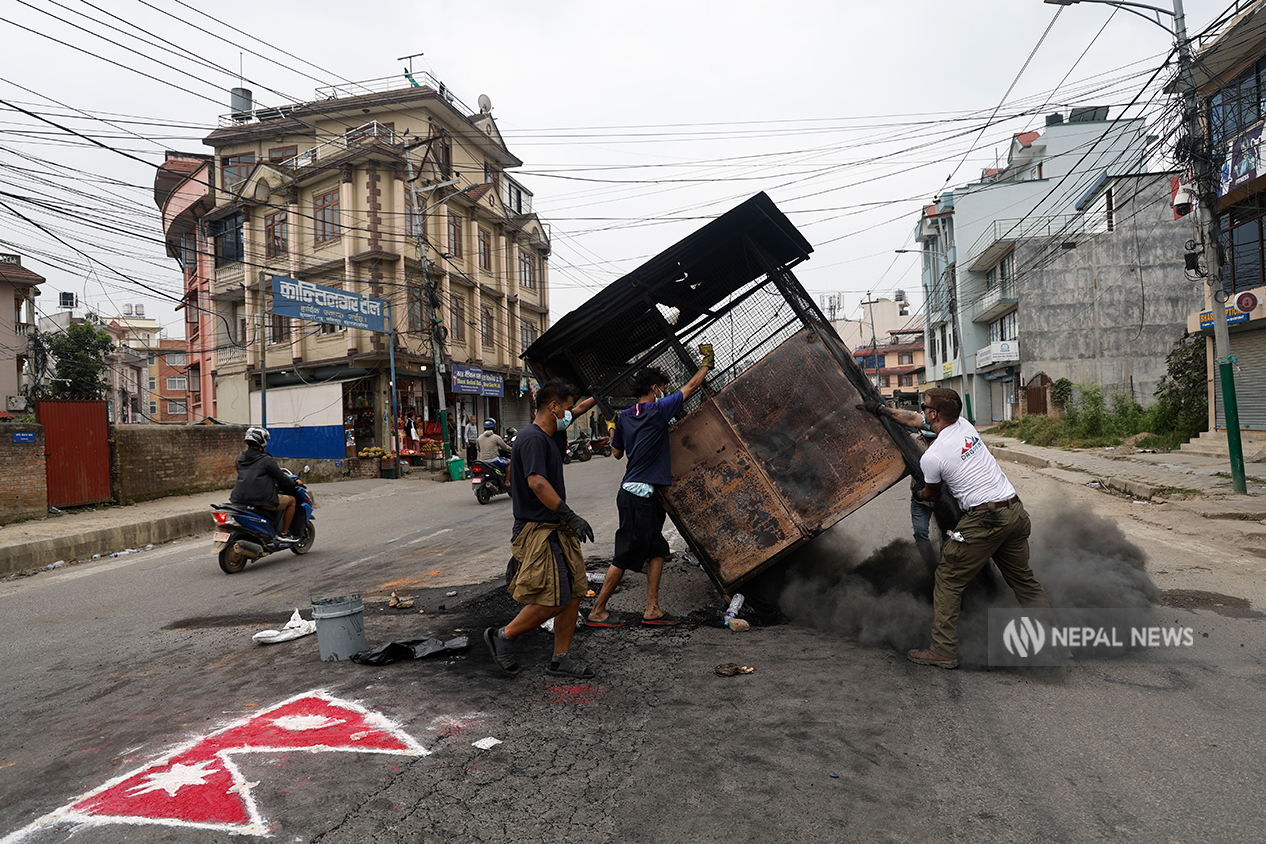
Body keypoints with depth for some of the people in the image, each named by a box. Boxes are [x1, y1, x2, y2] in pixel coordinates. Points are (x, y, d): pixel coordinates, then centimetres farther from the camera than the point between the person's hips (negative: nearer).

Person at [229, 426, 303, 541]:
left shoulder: (240, 458, 13)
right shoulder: (266, 460, -7)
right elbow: (281, 478, -4)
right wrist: (295, 483, 16)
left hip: (240, 499, 7)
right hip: (261, 500, -7)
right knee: (291, 500, 11)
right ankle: (284, 533, 12)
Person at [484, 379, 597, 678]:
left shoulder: (545, 438, 18)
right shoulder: (532, 437, -15)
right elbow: (536, 482, -27)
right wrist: (571, 517, -27)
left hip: (556, 529, 10)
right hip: (538, 530, -10)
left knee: (573, 594, 8)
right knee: (552, 601, -8)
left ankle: (561, 659, 18)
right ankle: (501, 636, 11)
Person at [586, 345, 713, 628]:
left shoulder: (625, 417, 10)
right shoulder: (657, 410, -11)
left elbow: (617, 453, 21)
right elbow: (691, 387, -2)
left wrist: (611, 431, 37)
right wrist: (707, 361, 13)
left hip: (633, 492, 9)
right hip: (638, 495, -9)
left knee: (657, 550, 11)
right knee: (624, 557, -1)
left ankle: (652, 610, 13)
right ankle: (597, 612, 7)